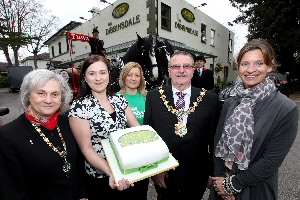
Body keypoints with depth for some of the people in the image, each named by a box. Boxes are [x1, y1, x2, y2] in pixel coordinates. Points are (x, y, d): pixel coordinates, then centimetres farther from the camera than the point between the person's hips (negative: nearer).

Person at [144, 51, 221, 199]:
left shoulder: (210, 99, -7)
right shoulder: (153, 97, -6)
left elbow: (214, 138, -2)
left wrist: (213, 173, 2)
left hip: (197, 176, 0)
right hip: (163, 175, 1)